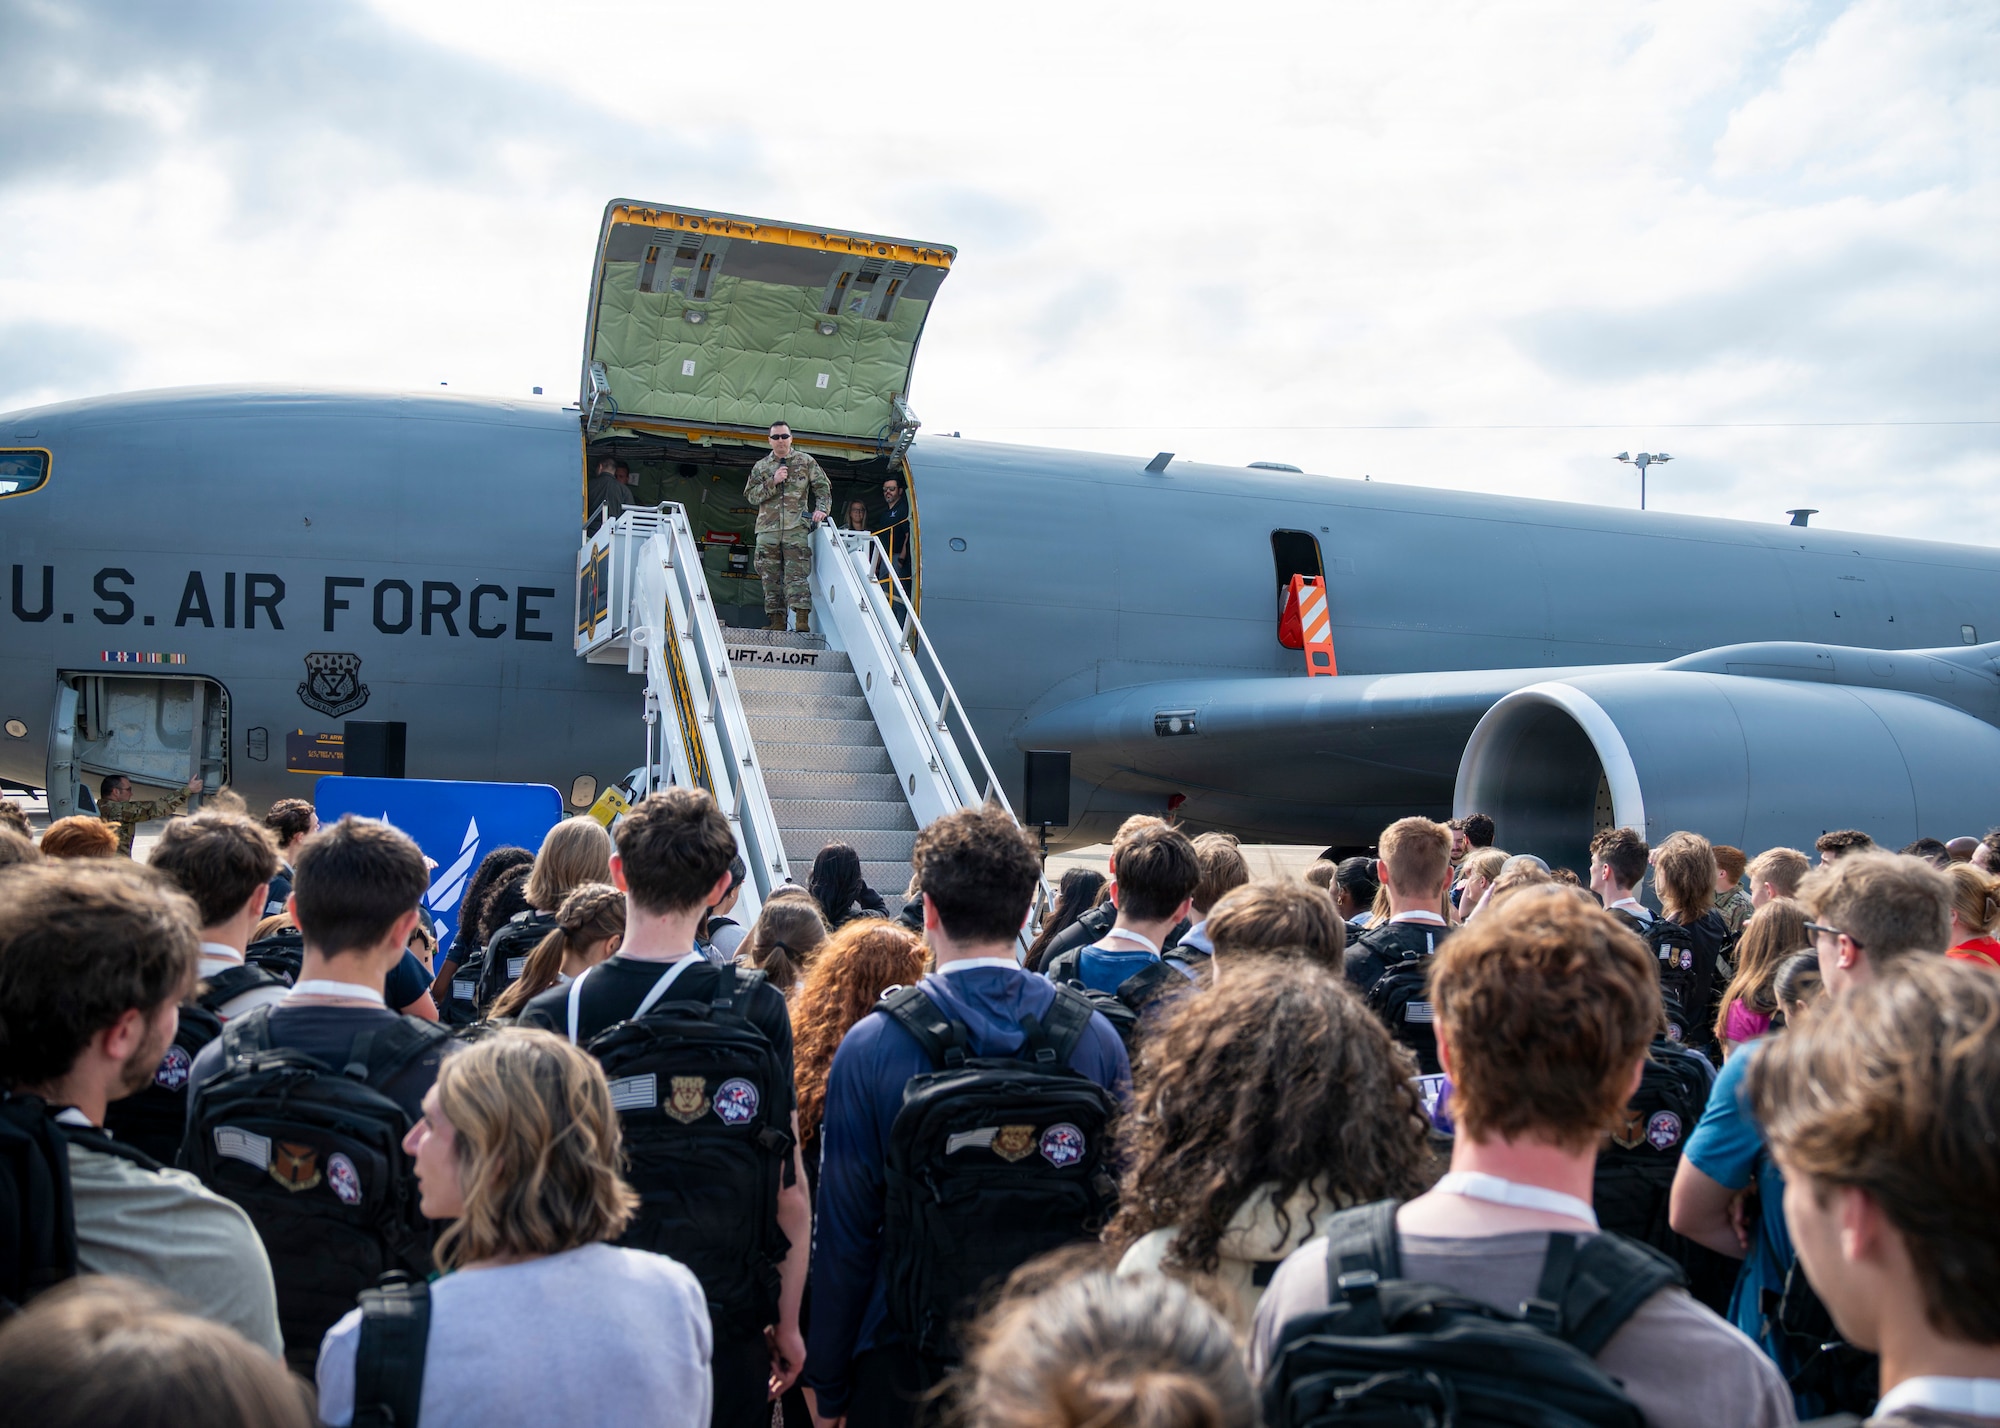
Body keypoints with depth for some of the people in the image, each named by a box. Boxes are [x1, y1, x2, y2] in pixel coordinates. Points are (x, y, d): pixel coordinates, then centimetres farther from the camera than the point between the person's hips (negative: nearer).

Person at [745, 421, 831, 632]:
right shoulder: (760, 467, 14)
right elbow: (750, 495, 5)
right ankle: (777, 622, 7)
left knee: (797, 575, -12)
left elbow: (823, 487, 11)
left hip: (796, 529, -3)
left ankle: (803, 623, -16)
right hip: (767, 530, 3)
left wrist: (821, 508, -5)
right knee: (771, 578, 2)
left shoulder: (806, 462, 10)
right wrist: (772, 482, -7)